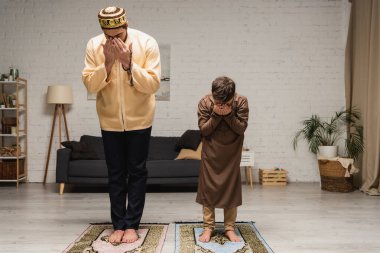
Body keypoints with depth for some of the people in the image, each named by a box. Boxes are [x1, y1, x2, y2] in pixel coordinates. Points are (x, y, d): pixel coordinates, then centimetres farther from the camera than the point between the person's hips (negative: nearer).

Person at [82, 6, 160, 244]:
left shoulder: (147, 43, -14)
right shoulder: (94, 46, -7)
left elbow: (153, 84, -18)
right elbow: (90, 85, -10)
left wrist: (128, 63, -26)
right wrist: (108, 63, -23)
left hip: (139, 119, -2)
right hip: (110, 120, 2)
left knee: (137, 173, 3)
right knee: (116, 174, 7)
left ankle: (132, 225, 12)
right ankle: (118, 224, 17)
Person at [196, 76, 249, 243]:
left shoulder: (241, 102, -15)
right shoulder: (205, 102, -15)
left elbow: (241, 128, -16)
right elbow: (203, 129, -14)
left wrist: (228, 114, -28)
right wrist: (216, 114, -27)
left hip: (232, 152, 0)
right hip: (211, 152, 0)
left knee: (231, 187, 2)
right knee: (208, 187, 1)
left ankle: (229, 228, 12)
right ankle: (208, 227, 11)